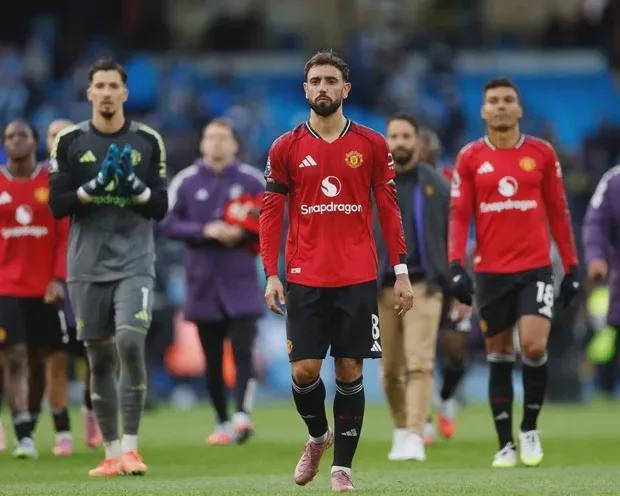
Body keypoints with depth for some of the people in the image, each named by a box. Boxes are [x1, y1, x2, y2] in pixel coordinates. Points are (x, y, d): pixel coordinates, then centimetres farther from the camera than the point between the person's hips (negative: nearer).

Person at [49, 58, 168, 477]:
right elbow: (57, 206, -1)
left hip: (134, 264, -1)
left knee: (131, 343, -19)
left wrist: (135, 185, -15)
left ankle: (131, 446, -11)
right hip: (88, 266, 1)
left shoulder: (147, 141, 4)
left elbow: (161, 208, 4)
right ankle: (113, 453, 12)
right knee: (100, 359, 4)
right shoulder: (70, 142, 4)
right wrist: (95, 186, -16)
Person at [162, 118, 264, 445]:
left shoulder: (253, 180, 4)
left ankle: (242, 415, -21)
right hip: (202, 281, 2)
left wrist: (242, 233, -11)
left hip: (241, 281, -2)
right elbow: (169, 224, 0)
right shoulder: (185, 182, 5)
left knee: (242, 350, -14)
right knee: (212, 359, 7)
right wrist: (205, 231, -13)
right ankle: (223, 422, 16)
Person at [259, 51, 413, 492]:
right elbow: (271, 214, 4)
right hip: (305, 278, 0)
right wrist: (271, 275, -4)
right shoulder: (287, 149, 3)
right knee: (304, 370, -4)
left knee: (350, 371, 0)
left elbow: (389, 209, 5)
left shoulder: (372, 145, 4)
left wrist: (401, 271, 0)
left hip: (358, 278, 0)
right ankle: (318, 436, 25)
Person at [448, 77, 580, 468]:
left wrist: (572, 266, 7)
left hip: (535, 267, -1)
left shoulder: (542, 153, 4)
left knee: (534, 348, -14)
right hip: (491, 271, 1)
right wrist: (456, 265, -8)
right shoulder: (470, 158, 4)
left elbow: (558, 212, 9)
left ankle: (530, 428, 7)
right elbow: (459, 215, 3)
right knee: (499, 357, 5)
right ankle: (506, 444, 13)